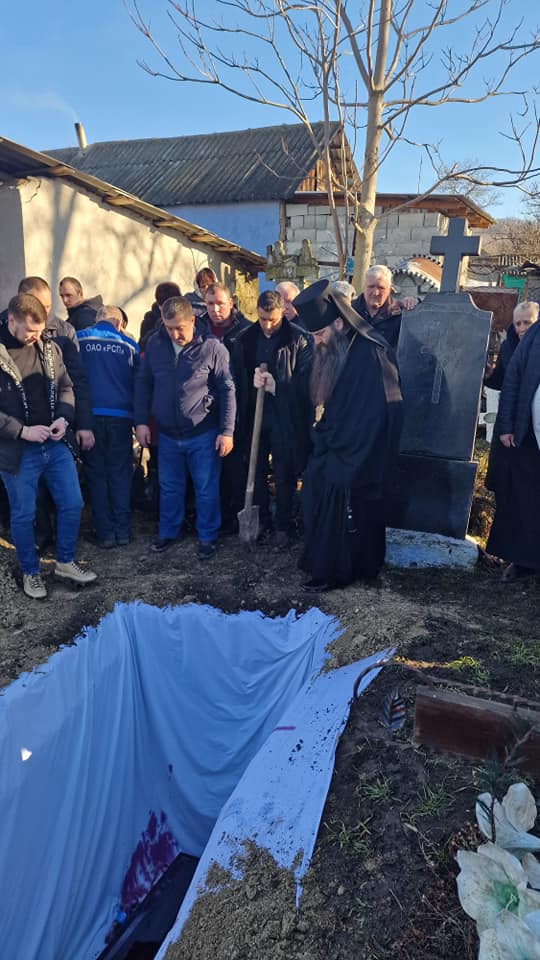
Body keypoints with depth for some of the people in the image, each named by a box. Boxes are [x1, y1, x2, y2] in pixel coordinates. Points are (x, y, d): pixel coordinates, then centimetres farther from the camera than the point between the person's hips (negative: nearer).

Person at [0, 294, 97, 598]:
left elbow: (66, 387, 9)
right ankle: (31, 572, 30)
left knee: (72, 504, 10)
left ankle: (65, 562, 31)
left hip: (55, 445, 4)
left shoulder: (50, 347, 1)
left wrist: (64, 418, -9)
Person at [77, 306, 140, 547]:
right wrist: (139, 419, 18)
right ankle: (123, 530, 11)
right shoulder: (128, 344, 5)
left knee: (96, 475, 8)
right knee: (120, 473, 10)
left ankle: (105, 533, 9)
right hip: (121, 416, 1)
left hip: (89, 414, 0)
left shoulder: (78, 339, 3)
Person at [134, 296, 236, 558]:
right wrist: (141, 421, 4)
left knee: (207, 489, 7)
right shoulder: (154, 345, -1)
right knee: (169, 488, 16)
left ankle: (207, 537, 25)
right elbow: (143, 383, 8)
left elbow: (227, 390, -8)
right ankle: (168, 532, 35)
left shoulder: (212, 347, -11)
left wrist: (226, 431, -11)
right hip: (167, 434, 3)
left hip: (203, 435, -3)